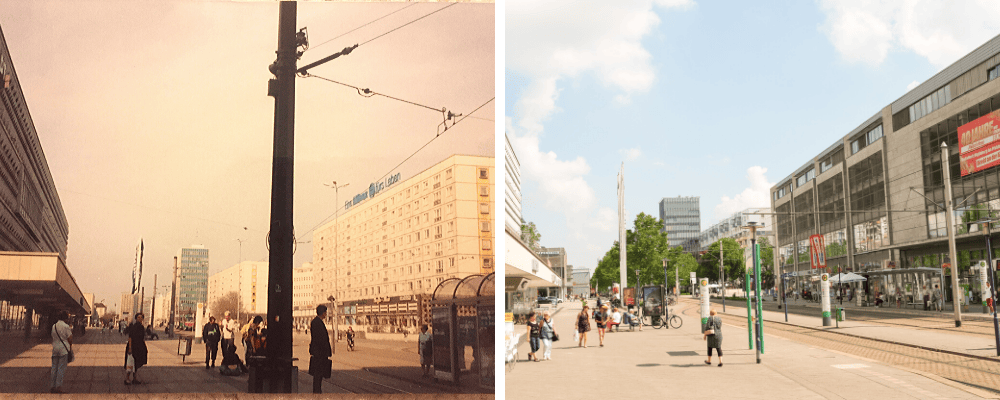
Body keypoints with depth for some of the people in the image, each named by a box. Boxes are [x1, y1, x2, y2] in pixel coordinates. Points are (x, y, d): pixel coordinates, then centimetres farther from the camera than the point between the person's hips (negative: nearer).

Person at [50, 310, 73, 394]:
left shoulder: (54, 326, 10)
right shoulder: (66, 326, -9)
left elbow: (52, 337, 15)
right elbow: (70, 339, -11)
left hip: (55, 348, 6)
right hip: (64, 349, -6)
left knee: (54, 367, 10)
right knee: (61, 368, -4)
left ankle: (53, 386, 12)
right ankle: (58, 386, -7)